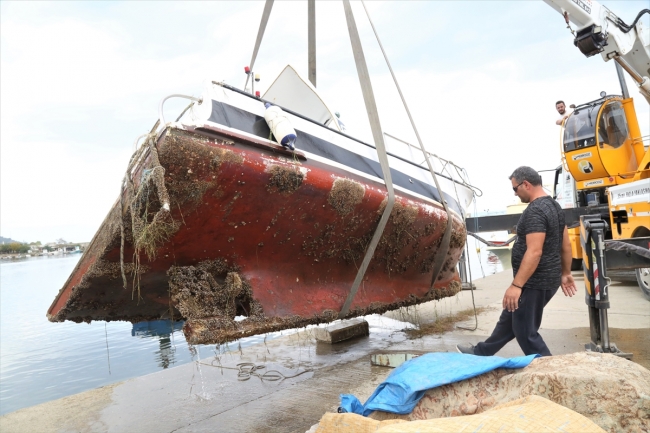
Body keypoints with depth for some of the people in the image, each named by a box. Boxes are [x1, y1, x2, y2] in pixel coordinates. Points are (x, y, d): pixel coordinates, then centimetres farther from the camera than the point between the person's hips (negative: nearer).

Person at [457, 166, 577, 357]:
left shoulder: (535, 211, -21)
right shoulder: (554, 206, 11)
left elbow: (534, 252, -27)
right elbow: (566, 245, 17)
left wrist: (516, 285, -26)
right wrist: (565, 274, 24)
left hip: (534, 282, -11)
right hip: (548, 279, 11)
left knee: (525, 331, 2)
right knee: (509, 318, 22)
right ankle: (482, 351, 38)